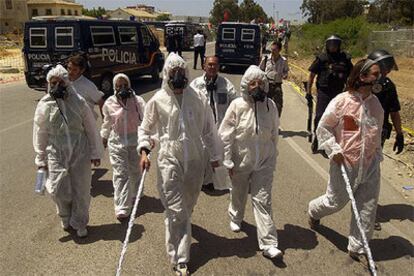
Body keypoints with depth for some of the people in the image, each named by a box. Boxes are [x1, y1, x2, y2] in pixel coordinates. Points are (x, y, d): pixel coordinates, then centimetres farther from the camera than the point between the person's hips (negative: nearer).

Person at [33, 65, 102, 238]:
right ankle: (66, 217, 31)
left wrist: (95, 152, 2)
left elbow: (91, 128, 0)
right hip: (56, 155, 0)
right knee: (58, 190, -3)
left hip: (80, 153, 0)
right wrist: (41, 159, 7)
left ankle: (80, 223, 29)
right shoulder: (44, 105, -3)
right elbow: (40, 134, 5)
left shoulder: (78, 102, -5)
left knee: (81, 190, 7)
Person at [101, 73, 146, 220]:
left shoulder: (138, 101, -9)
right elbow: (107, 122, 12)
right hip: (116, 142, 0)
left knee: (135, 171, 16)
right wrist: (104, 137, 22)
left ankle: (133, 196, 43)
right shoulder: (110, 103, -4)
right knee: (120, 174, -4)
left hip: (135, 140, 0)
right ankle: (122, 208, 0)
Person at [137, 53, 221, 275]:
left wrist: (214, 155, 12)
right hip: (169, 160, -3)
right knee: (176, 211, -2)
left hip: (195, 159, 3)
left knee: (187, 207, 18)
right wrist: (144, 151, -12)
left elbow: (209, 129, 7)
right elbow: (145, 129, 4)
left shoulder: (198, 99, 0)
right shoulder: (157, 100, -5)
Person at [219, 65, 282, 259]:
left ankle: (268, 243, 5)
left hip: (264, 163, 1)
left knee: (263, 200, -1)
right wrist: (228, 161, -11)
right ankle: (235, 217, 53)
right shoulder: (237, 106, -15)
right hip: (241, 162, 0)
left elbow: (274, 134, 4)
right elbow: (225, 135, -12)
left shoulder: (270, 105, -7)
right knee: (238, 194, 23)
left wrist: (272, 158, 10)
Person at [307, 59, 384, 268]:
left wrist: (377, 156, 14)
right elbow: (323, 128, -8)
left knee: (367, 207, 8)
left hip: (369, 165, 5)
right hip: (345, 164, -5)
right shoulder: (342, 101, -15)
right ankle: (313, 211, 46)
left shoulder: (376, 103, 3)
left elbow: (376, 133, 15)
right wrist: (334, 150, -15)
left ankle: (357, 248, 25)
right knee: (335, 201, 11)